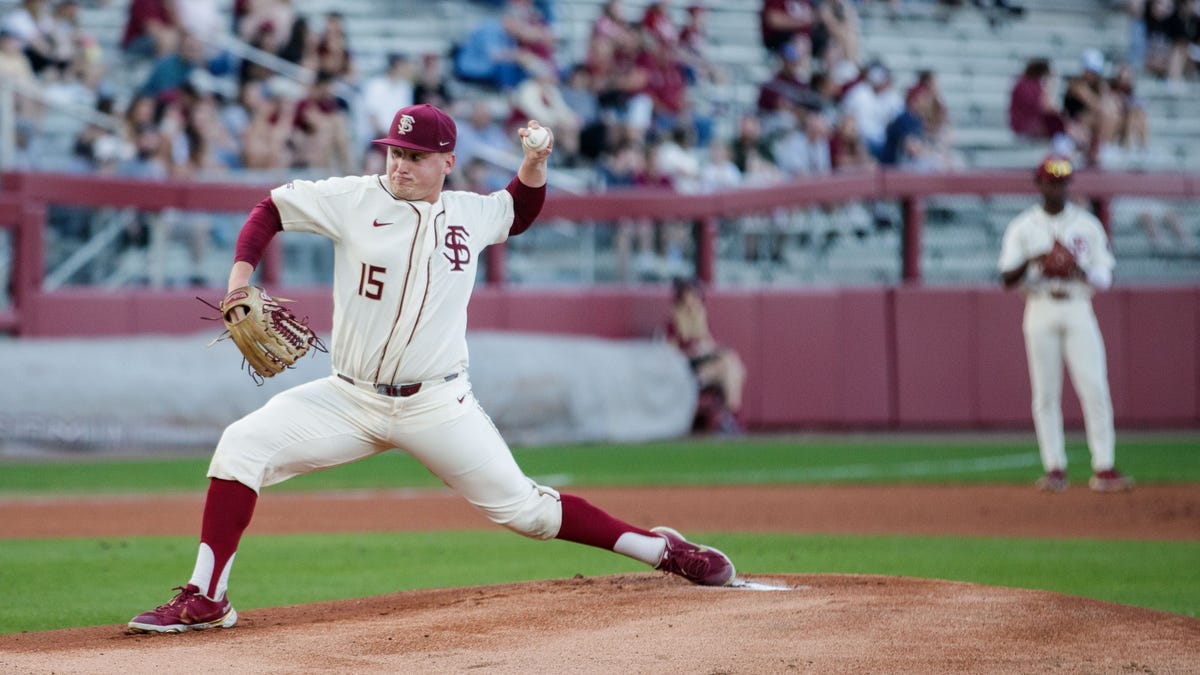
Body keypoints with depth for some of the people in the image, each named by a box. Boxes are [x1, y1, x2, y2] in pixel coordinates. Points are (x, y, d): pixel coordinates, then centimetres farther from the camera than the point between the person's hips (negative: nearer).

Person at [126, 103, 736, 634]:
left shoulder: (470, 214, 6)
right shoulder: (355, 200, -2)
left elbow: (521, 211, 27)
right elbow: (271, 210, 3)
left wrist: (535, 161, 6)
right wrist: (239, 282, -12)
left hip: (438, 408, 0)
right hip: (350, 399, 0)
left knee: (522, 509, -2)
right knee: (242, 446, -19)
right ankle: (205, 600, -16)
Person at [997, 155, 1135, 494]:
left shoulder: (1087, 225, 9)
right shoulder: (1023, 227, 6)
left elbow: (1105, 278, 8)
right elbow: (1008, 279, -1)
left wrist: (1082, 272, -13)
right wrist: (1031, 261, -20)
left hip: (1078, 310, 0)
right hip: (1041, 311, 0)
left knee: (1095, 389, -9)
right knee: (1046, 394, -2)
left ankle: (1104, 469, -9)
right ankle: (1055, 469, 3)